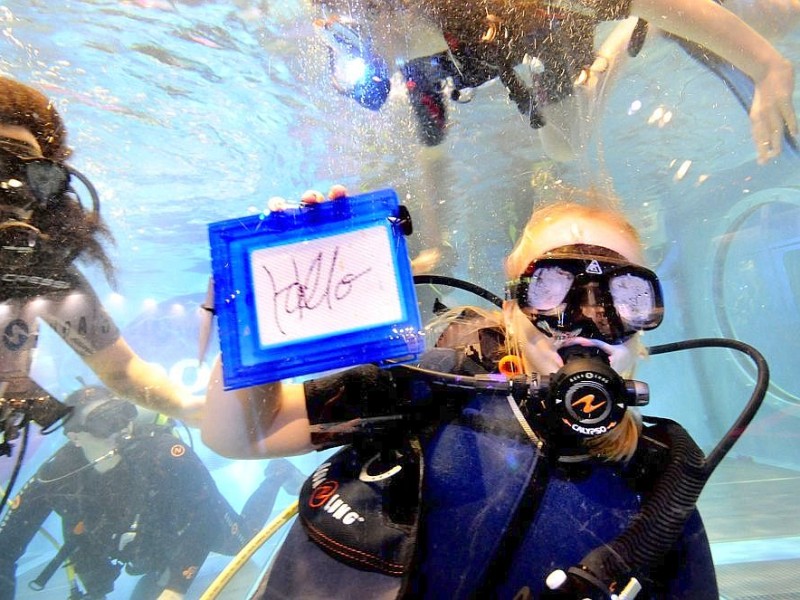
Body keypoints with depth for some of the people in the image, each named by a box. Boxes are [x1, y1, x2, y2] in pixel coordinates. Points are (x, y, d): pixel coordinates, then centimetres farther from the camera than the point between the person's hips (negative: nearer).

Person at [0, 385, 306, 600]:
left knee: (244, 541, 20)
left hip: (194, 523, -3)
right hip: (148, 546, 3)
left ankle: (277, 474, 41)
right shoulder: (55, 477, -32)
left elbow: (207, 514, -39)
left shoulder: (161, 449, -42)